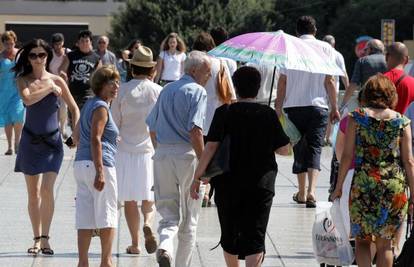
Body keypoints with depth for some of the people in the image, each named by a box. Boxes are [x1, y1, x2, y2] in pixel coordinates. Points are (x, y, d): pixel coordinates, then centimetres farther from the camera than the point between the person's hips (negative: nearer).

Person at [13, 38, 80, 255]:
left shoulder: (57, 81, -1)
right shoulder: (23, 81, -1)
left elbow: (74, 109, 5)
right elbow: (27, 99, -23)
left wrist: (76, 132, -7)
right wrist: (49, 88, -17)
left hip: (52, 141, -1)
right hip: (30, 140, 1)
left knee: (47, 190, -14)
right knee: (33, 193, 6)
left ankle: (45, 238, -6)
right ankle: (37, 239, 15)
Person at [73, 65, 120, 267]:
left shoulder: (89, 105, 18)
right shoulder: (101, 107, -10)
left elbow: (79, 135, 24)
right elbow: (95, 139, -19)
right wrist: (100, 172, -23)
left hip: (81, 164, 8)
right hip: (99, 164, -8)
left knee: (85, 217, 5)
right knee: (107, 214, 2)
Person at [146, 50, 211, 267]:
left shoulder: (166, 90, 15)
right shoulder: (197, 91, -7)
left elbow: (152, 128, 18)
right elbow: (195, 131, -17)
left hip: (162, 155, 5)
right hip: (186, 155, -5)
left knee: (169, 212, 6)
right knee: (188, 218, 9)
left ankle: (165, 246, -23)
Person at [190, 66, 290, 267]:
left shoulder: (224, 113, -5)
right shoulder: (268, 114, -1)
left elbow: (211, 147, -11)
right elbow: (284, 149, 3)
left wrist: (197, 177, -5)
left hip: (228, 184, 0)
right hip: (261, 184, 0)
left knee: (230, 235, 18)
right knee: (255, 237, -3)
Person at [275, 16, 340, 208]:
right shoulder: (325, 48, 1)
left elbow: (282, 82, 3)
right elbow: (329, 80, 0)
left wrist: (278, 109, 9)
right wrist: (334, 107, 7)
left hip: (293, 106, 1)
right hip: (318, 105, -1)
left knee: (299, 149, 12)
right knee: (314, 149, -3)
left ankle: (301, 193, 19)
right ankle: (311, 190, -21)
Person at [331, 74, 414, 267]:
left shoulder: (357, 117, -1)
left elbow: (347, 156, -1)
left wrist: (338, 187, 7)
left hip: (363, 185, -1)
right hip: (394, 186, 1)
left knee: (362, 239, 10)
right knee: (384, 243, 12)